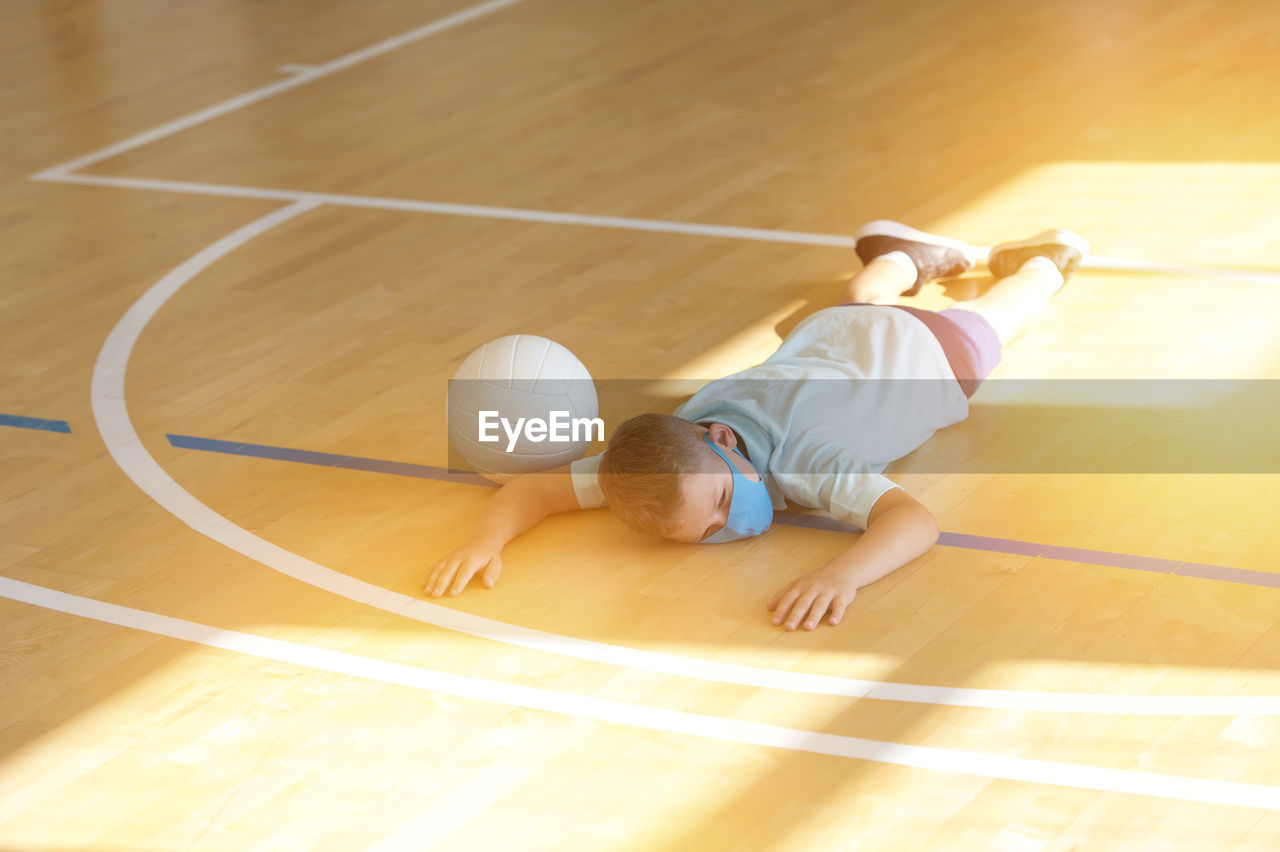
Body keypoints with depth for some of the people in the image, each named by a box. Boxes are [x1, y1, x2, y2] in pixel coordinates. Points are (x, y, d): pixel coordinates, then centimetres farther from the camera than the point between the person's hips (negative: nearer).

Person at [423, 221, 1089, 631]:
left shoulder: (808, 460, -51)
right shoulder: (663, 461, -39)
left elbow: (916, 521, -63)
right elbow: (535, 488, -37)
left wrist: (842, 573, -81)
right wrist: (485, 538, -58)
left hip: (921, 354, -3)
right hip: (818, 343, 3)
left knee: (987, 320, 33)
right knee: (858, 301, 41)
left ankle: (1042, 258, 63)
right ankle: (916, 257, 72)